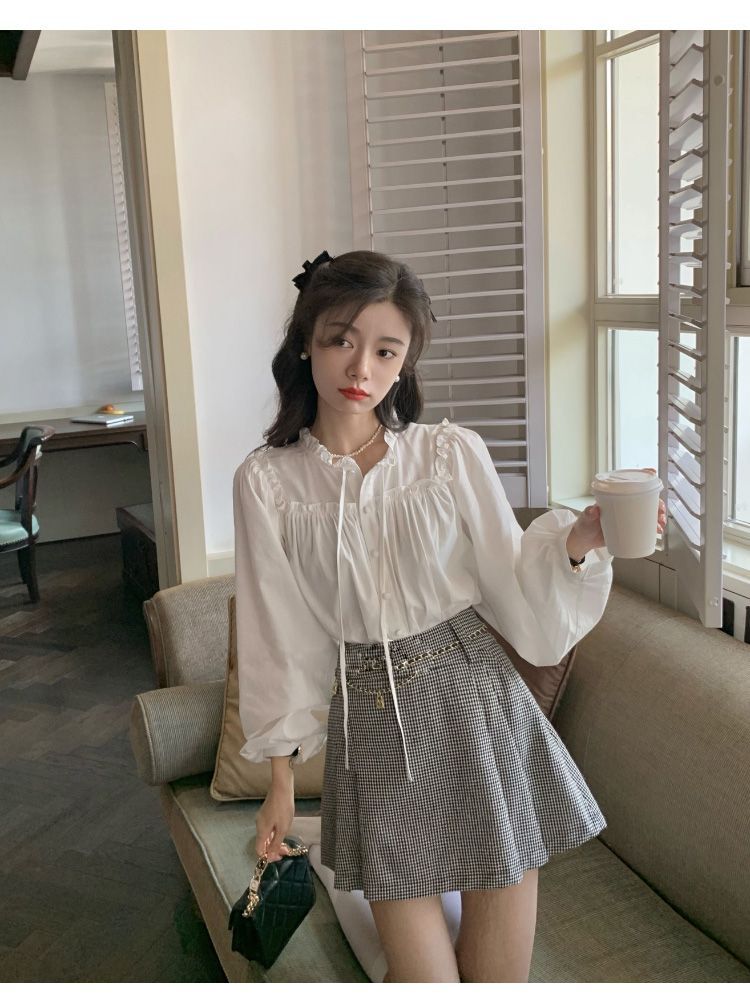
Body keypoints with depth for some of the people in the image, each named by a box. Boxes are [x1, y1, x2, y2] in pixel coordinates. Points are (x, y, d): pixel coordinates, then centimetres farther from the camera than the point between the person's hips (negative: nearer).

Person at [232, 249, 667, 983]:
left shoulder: (453, 453, -4)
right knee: (418, 967, 6)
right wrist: (281, 778, 4)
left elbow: (511, 588, 0)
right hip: (370, 724, 0)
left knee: (500, 965, 9)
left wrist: (580, 539, -18)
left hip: (478, 712, 0)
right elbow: (277, 634, 1)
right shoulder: (267, 482, -3)